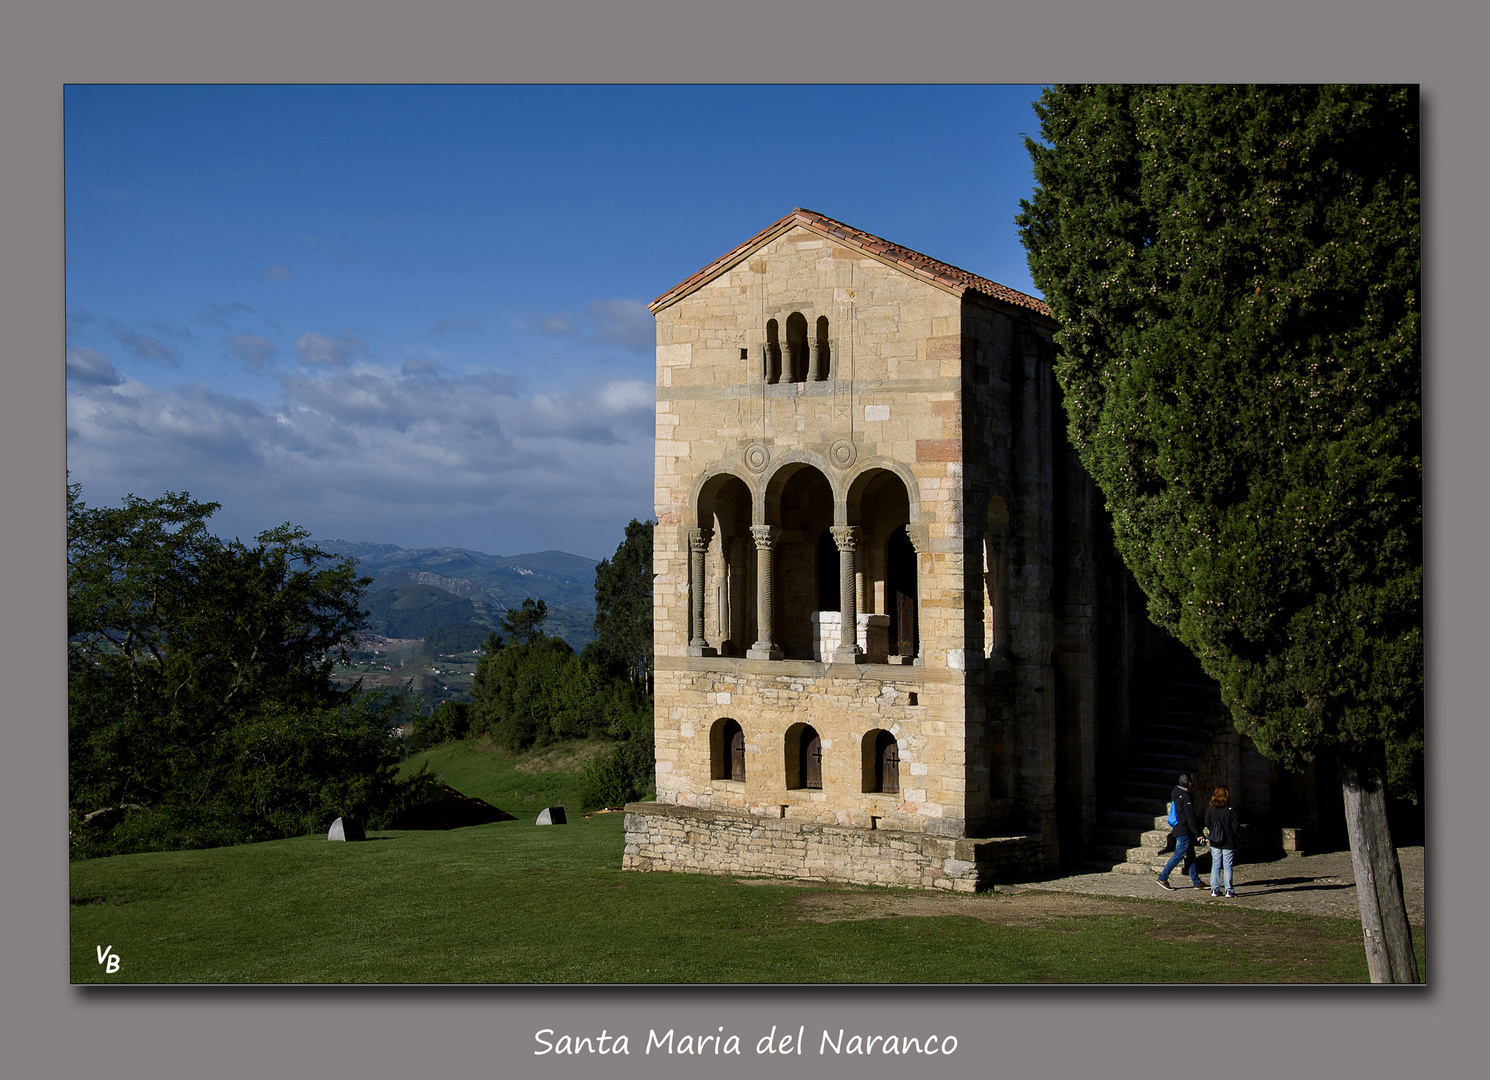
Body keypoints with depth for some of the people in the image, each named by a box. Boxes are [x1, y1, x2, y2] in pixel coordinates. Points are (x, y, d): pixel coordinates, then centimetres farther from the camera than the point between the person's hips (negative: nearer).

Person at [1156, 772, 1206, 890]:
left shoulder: (1175, 794, 10)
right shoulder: (1186, 797, -19)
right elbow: (1190, 818, -20)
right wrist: (1197, 834, -17)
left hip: (1179, 830, 10)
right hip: (1184, 833, -10)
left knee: (1191, 857, 14)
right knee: (1178, 856, -4)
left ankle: (1196, 881, 19)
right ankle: (1163, 878, -1)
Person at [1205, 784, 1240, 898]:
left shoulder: (1209, 809, -3)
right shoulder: (1231, 810, -14)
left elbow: (1207, 826, 2)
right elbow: (1235, 828, -12)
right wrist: (1241, 828, 9)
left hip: (1215, 843, 3)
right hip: (1228, 843, -3)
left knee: (1215, 865, 10)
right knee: (1228, 866, 4)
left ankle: (1215, 889, 11)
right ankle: (1228, 891, 4)